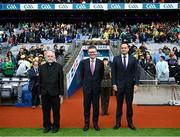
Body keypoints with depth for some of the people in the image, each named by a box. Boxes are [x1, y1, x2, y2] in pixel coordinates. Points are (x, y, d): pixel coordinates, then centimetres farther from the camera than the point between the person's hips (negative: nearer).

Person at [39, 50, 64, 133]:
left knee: (56, 111, 7)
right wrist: (40, 92, 4)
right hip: (44, 93, 3)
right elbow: (40, 81, 8)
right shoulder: (42, 67, 9)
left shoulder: (59, 67, -1)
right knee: (45, 111, 10)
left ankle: (56, 126, 21)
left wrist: (61, 93, -7)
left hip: (55, 93, -3)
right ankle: (47, 126, 24)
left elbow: (61, 81, -3)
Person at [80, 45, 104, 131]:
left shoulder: (100, 62, -3)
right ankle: (86, 123, 17)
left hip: (96, 87, 0)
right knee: (86, 106, 7)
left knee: (96, 106, 7)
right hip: (87, 87, 0)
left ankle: (95, 123, 19)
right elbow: (82, 74, 10)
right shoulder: (84, 62, -2)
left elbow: (101, 75, 9)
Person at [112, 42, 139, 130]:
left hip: (130, 85, 1)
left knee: (129, 104, 7)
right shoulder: (116, 59, 3)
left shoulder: (133, 59, 4)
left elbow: (136, 72, 1)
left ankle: (130, 122, 17)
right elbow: (113, 72, 1)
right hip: (119, 85, 0)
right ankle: (118, 122, 15)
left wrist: (136, 84, -7)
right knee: (119, 104, 6)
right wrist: (114, 84, -6)